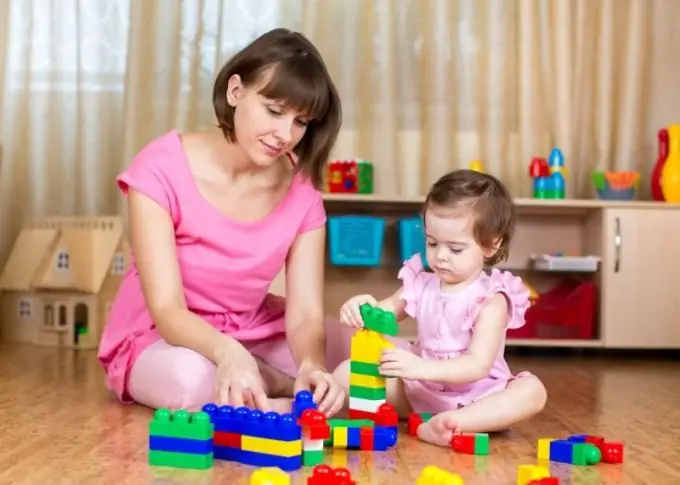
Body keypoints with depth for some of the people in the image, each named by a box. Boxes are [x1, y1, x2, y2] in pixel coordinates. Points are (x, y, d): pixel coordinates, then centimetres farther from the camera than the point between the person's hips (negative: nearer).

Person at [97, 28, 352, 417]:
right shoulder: (163, 169, -22)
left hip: (253, 334, 3)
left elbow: (306, 314, -16)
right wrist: (228, 353, -49)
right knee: (192, 379, -40)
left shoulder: (301, 190, -11)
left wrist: (312, 367, -40)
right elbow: (166, 309, -27)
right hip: (159, 338, -2)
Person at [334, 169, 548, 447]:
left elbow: (479, 365, -26)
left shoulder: (490, 299, -15)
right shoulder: (421, 283, 0)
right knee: (347, 372, -8)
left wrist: (421, 368, -41)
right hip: (420, 391, 4)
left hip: (474, 396, -4)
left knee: (532, 391, -34)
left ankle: (437, 426, -44)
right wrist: (361, 309, -19)